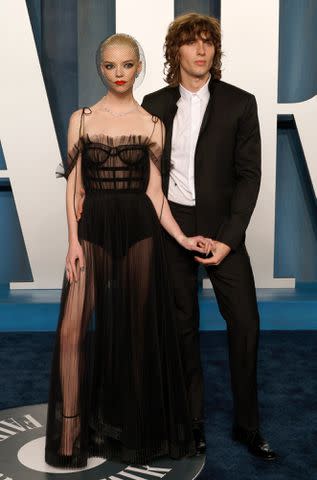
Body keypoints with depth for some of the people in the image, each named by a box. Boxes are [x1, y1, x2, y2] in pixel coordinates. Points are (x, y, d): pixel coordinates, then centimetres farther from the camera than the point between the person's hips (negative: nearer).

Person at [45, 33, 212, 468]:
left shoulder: (152, 124, 6)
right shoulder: (81, 119, 6)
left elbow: (154, 190, 5)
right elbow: (73, 185, 3)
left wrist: (181, 238, -5)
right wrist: (74, 241, -7)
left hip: (139, 231, 0)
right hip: (93, 229, 0)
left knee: (138, 330, 6)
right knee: (73, 329, -8)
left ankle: (137, 430, 24)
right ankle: (71, 432, 6)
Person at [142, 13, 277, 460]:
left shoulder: (240, 103, -2)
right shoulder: (155, 104, 5)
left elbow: (249, 174, -5)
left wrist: (228, 238, -13)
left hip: (221, 226, -1)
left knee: (245, 322, -2)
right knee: (182, 325, 8)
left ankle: (247, 424, 17)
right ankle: (191, 419, 24)